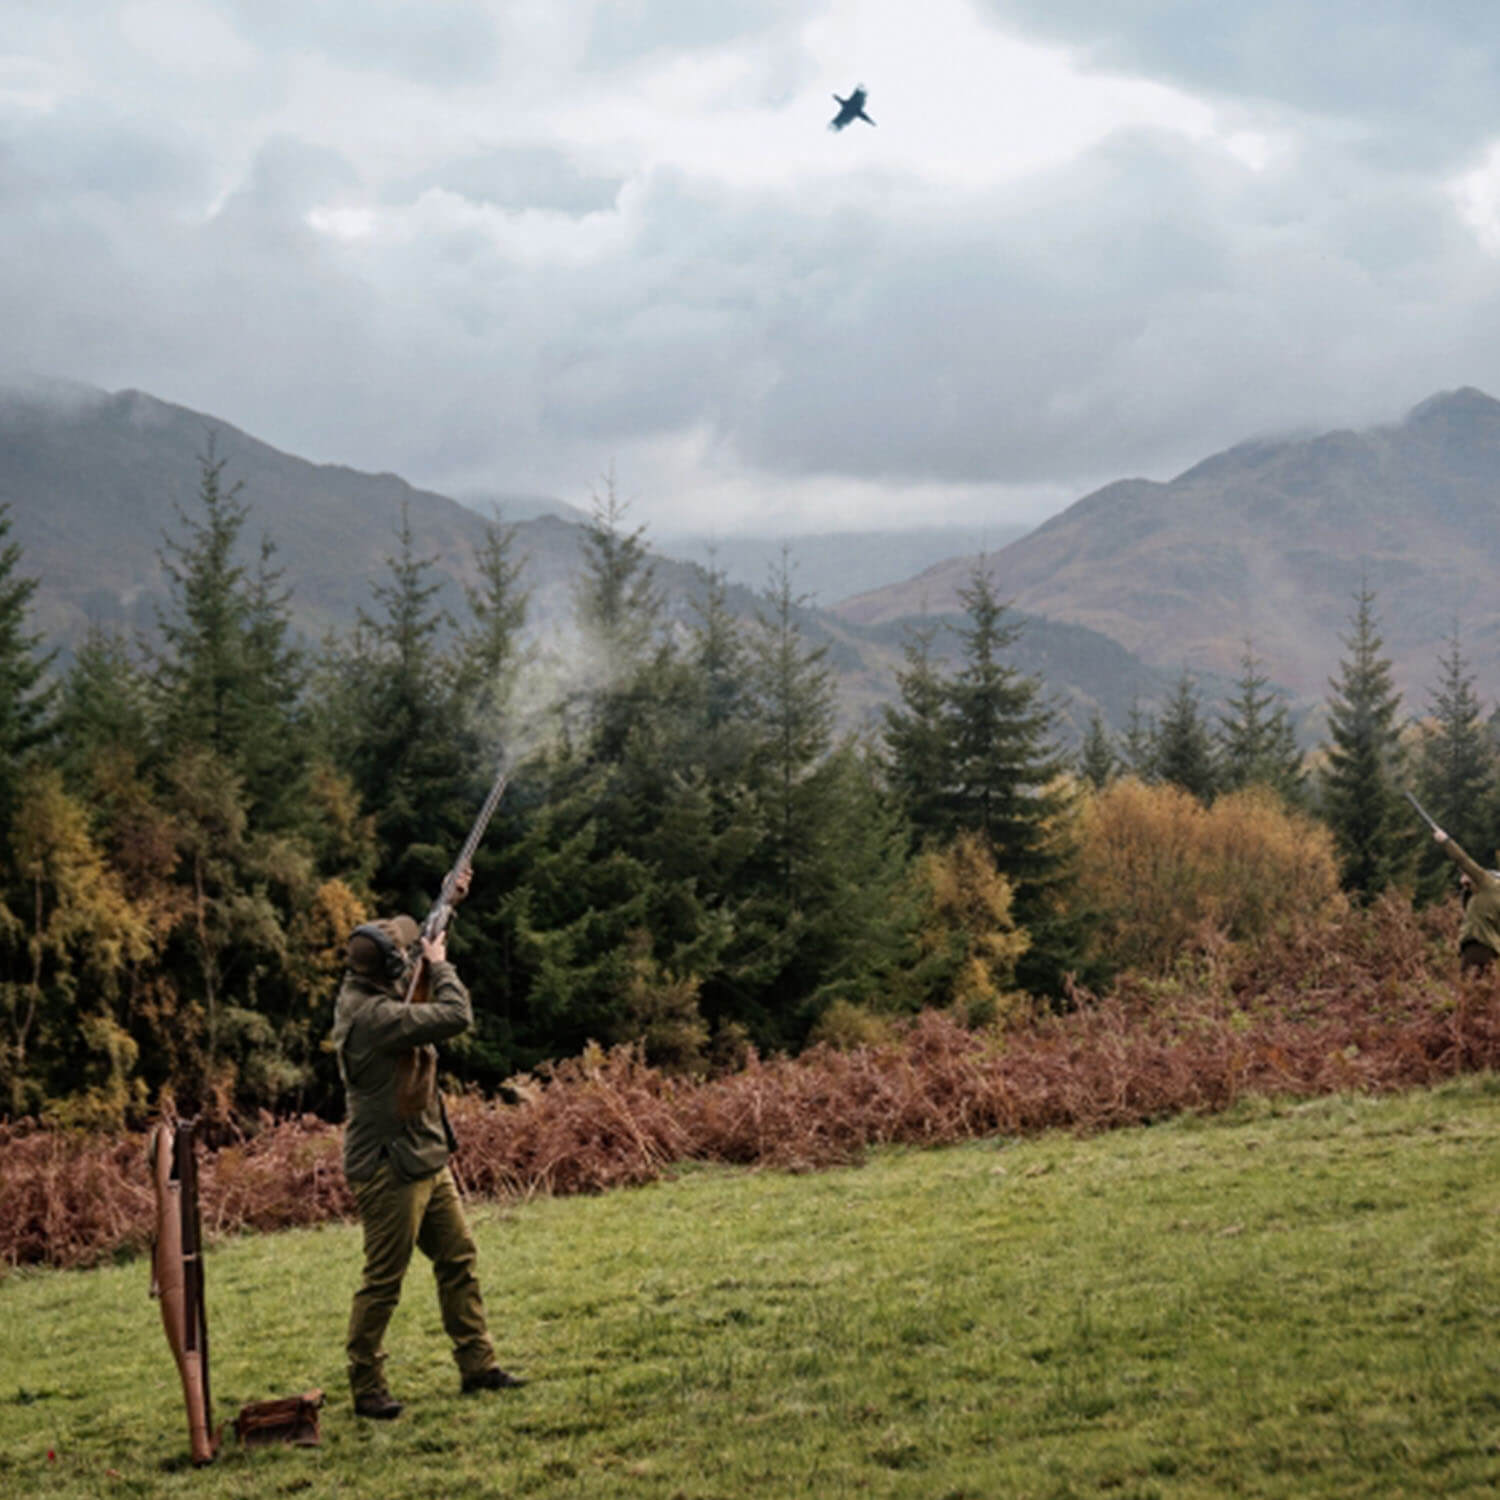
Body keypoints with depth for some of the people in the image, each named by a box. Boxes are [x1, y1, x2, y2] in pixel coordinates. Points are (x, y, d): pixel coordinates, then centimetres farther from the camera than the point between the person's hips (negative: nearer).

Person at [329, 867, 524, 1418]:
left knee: (460, 1259, 13)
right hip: (389, 1170, -10)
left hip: (425, 1161, 10)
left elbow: (419, 945, 26)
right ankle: (366, 1387, 9)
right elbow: (455, 1016, -25)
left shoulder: (363, 990, 5)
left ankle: (477, 1364, 20)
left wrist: (446, 904, 24)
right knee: (383, 1281, -1)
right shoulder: (372, 1015, -25)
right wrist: (439, 964, -9)